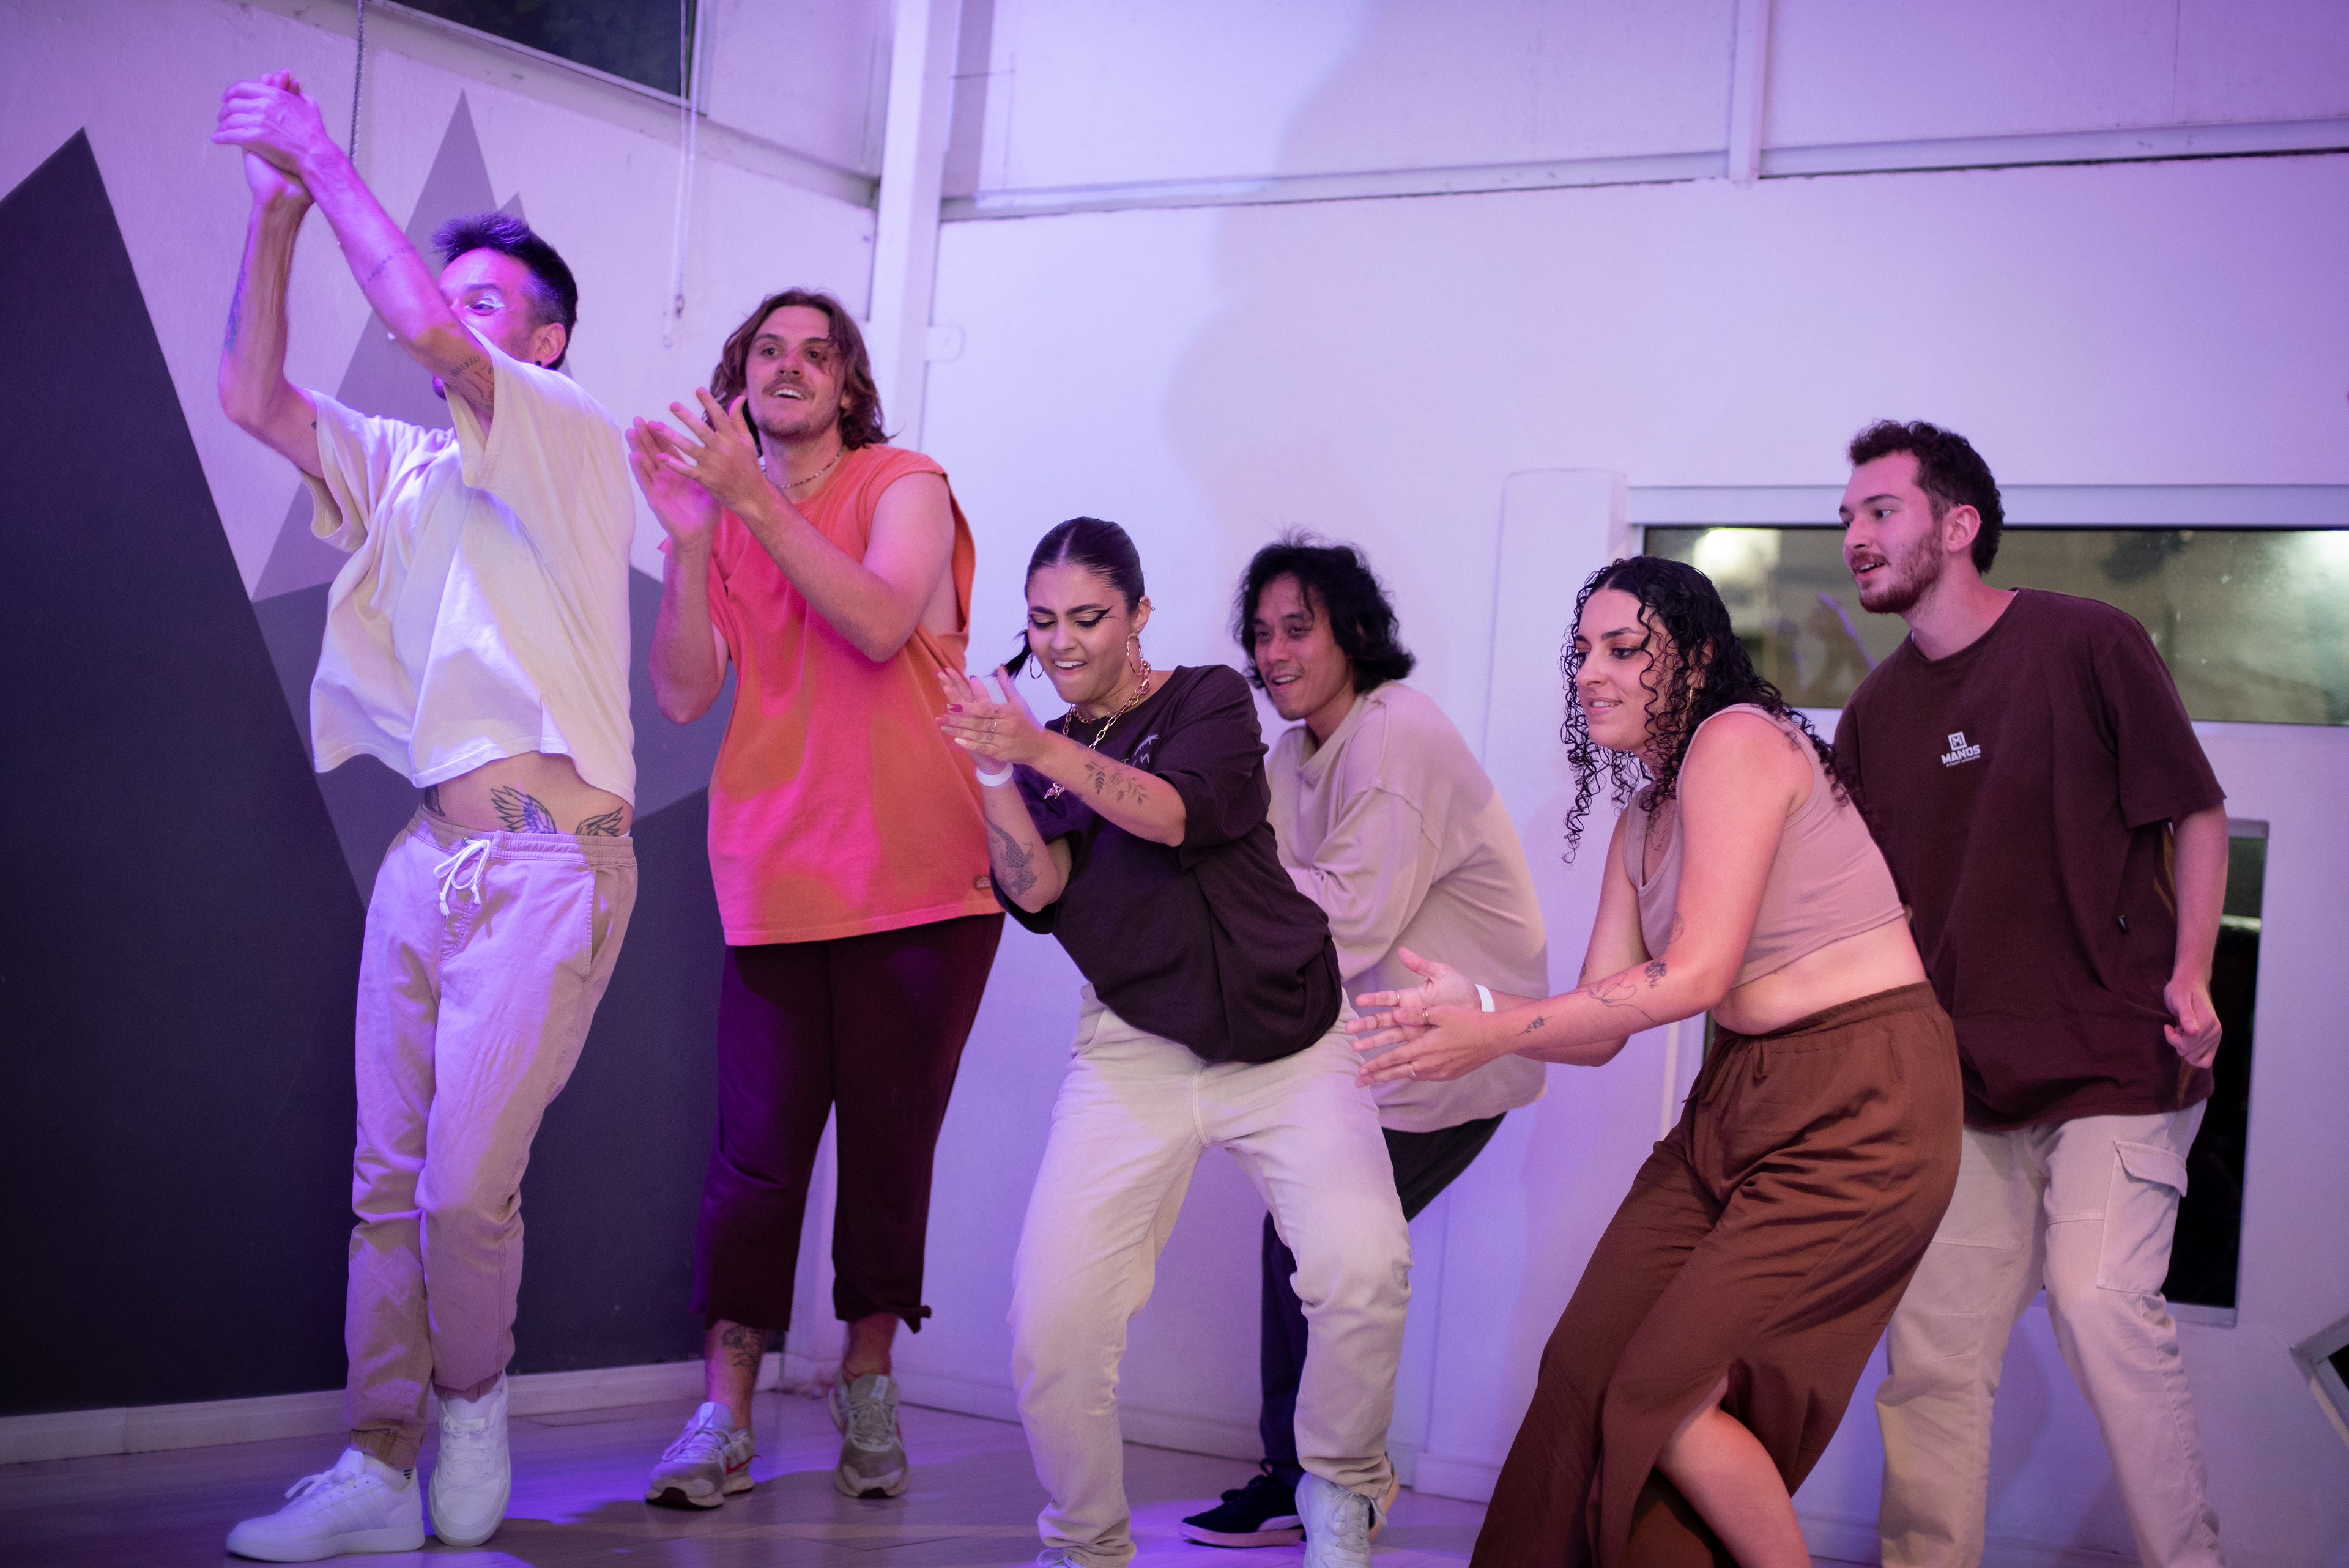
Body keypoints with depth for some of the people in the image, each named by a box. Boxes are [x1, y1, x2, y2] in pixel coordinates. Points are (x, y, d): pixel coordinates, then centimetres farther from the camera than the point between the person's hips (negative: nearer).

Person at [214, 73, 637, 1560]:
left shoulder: (575, 437, -1)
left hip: (548, 854, -6)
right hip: (429, 850, 7)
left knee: (466, 1185, -10)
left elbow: (423, 325, -16)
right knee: (389, 1184, 4)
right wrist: (277, 212, 7)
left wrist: (326, 157, -6)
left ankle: (475, 1400, 15)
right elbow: (255, 395, 13)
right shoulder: (406, 465, 20)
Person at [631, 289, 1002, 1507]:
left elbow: (880, 624, -18)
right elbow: (683, 693, -1)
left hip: (921, 881, -2)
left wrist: (755, 503, -22)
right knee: (757, 1150, -3)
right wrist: (688, 539, -12)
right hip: (776, 885, 2)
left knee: (889, 1143, 3)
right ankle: (722, 1419, 0)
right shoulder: (724, 513, 12)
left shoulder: (904, 486, 2)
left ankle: (868, 1386, 18)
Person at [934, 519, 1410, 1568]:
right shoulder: (1040, 756, 14)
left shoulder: (1209, 699, 6)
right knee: (1049, 1316, -14)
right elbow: (1035, 894, -3)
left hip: (1286, 1038, -2)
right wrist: (993, 770, -16)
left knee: (1362, 1263, -24)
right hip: (1135, 1051, 2)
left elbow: (1182, 814, -14)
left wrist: (1044, 752, -26)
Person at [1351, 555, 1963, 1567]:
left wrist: (1499, 1035, -16)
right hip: (1738, 1103, 9)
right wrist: (1475, 1012, -9)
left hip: (1857, 1109, -9)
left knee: (1668, 1393, -9)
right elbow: (1601, 1031, 10)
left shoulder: (1738, 741, -12)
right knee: (1585, 1368, 3)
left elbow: (1696, 973, -19)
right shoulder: (1642, 822, 15)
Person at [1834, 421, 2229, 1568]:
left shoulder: (2086, 644, -6)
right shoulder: (1877, 713, 10)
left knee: (2099, 1293, -20)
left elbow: (2197, 812, -1)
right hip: (1969, 1077, 5)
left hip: (2117, 1054, -5)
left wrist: (2189, 976, -11)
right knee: (1933, 1348, 2)